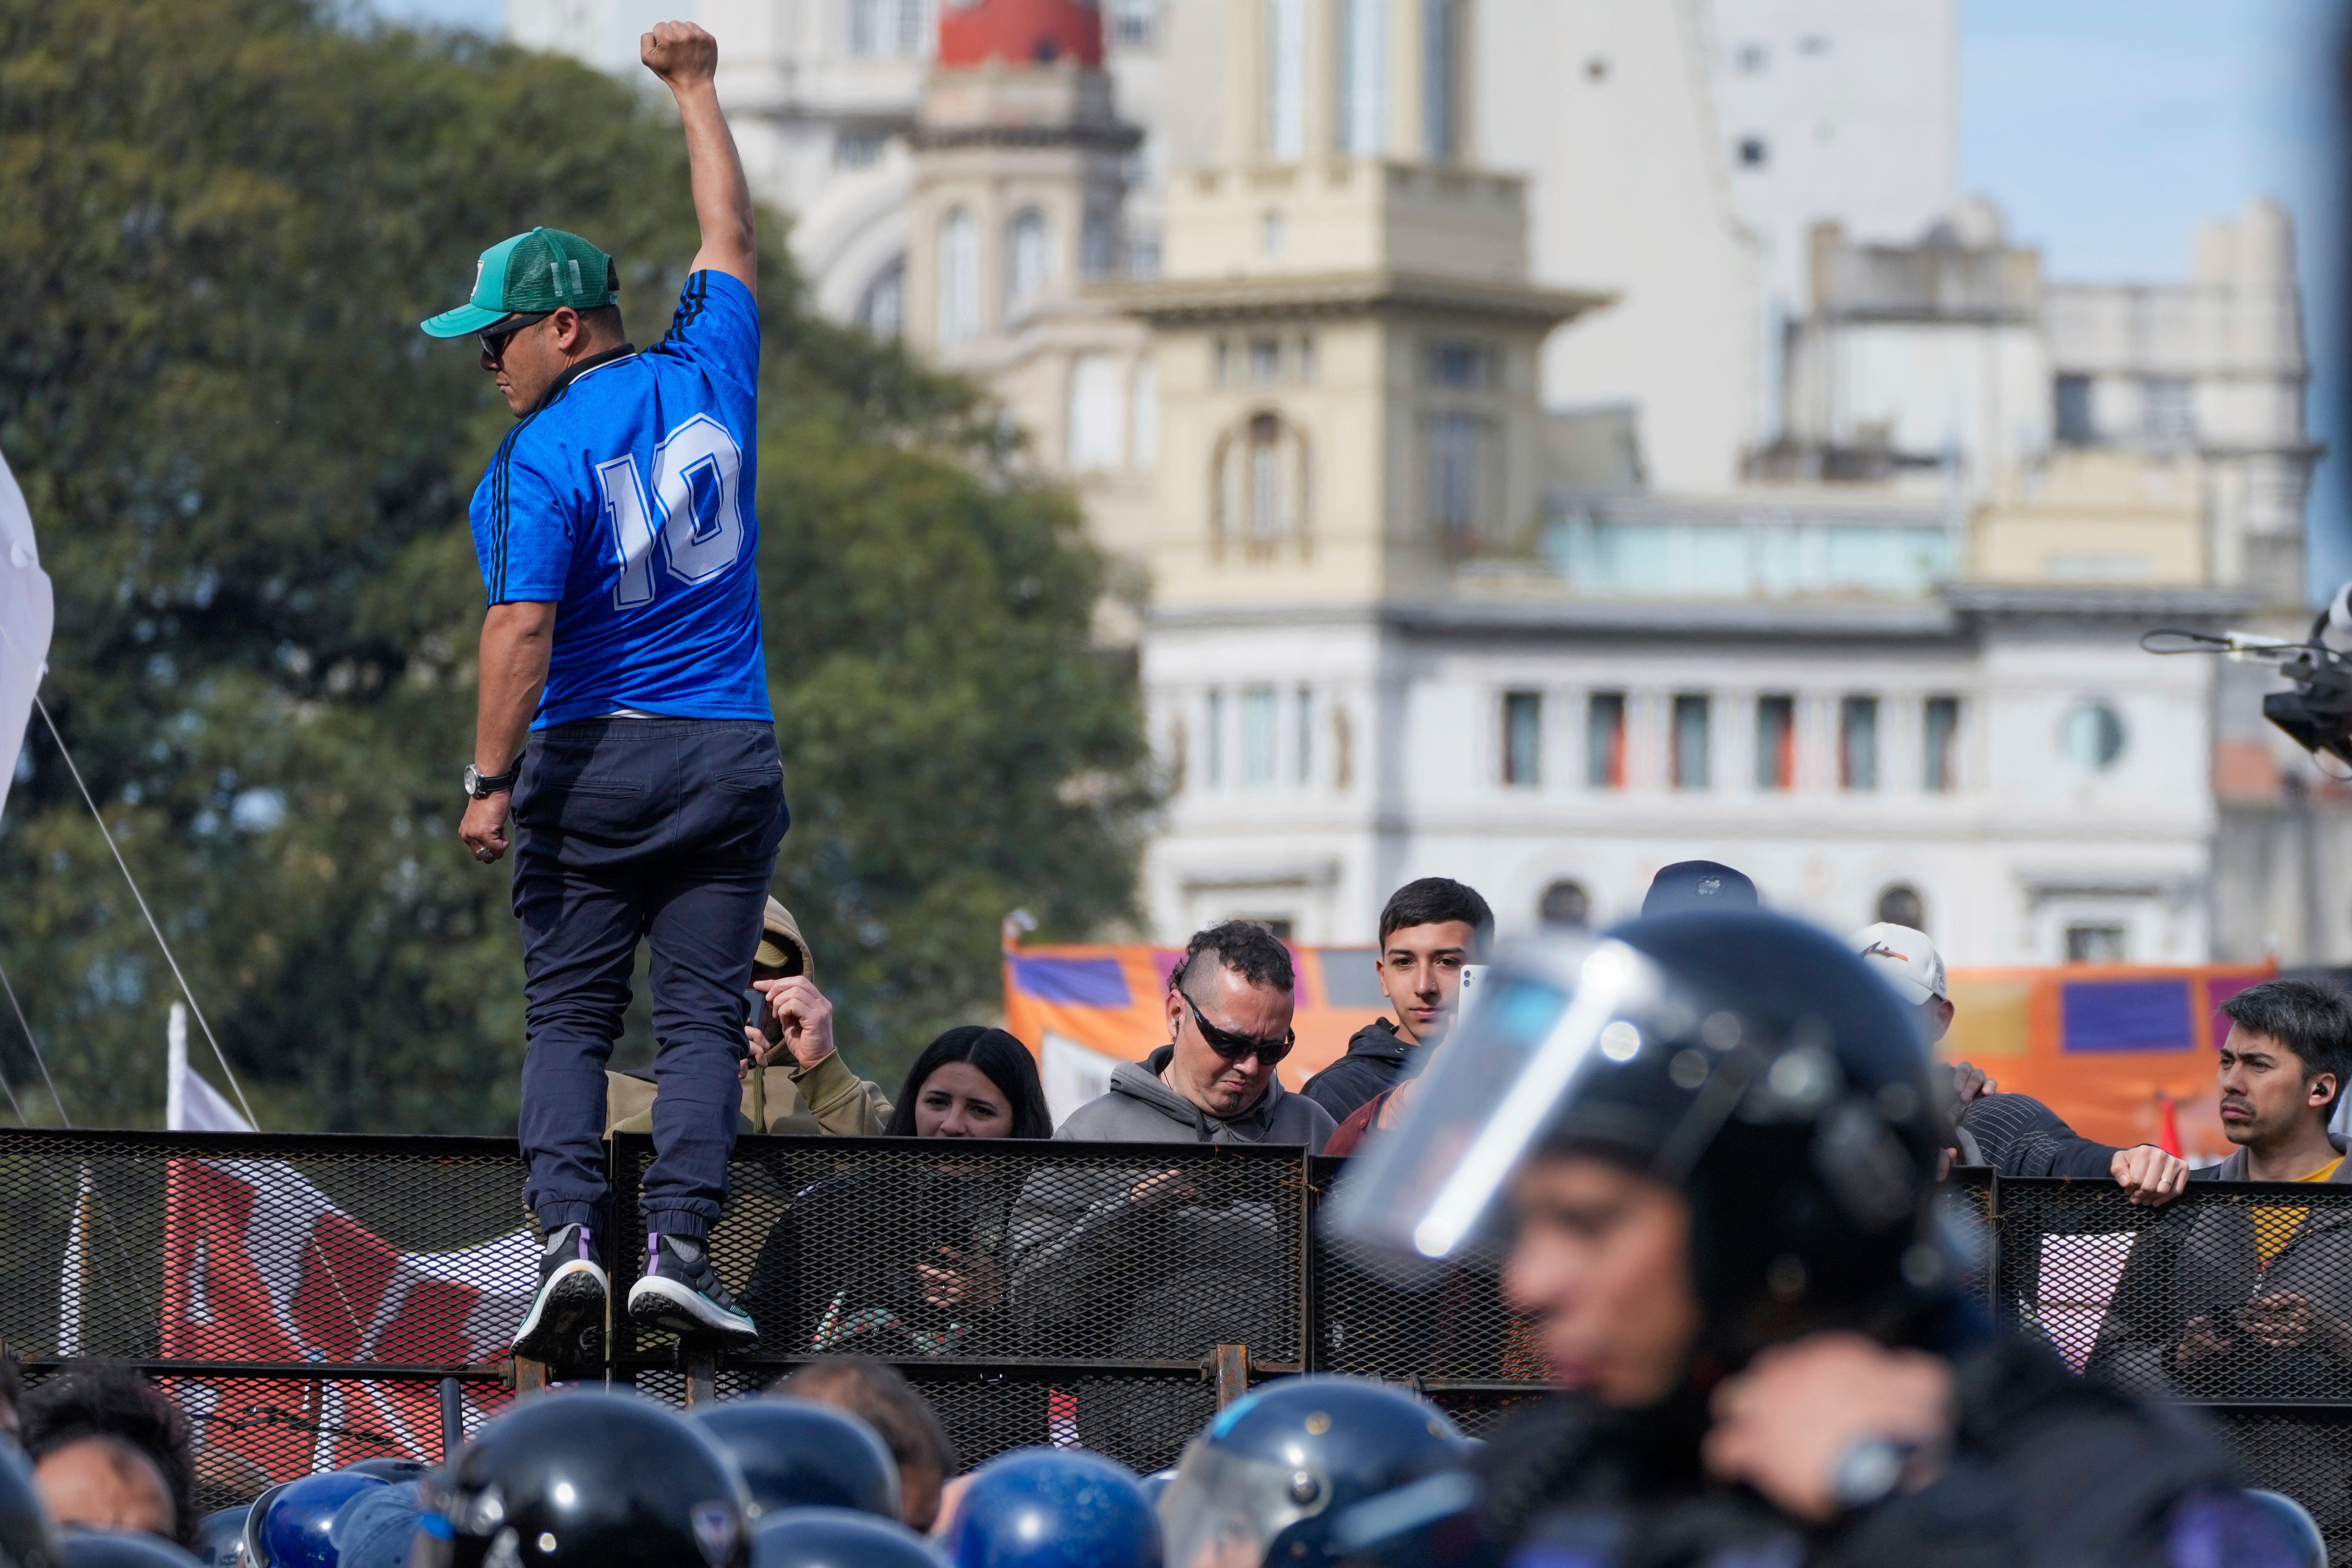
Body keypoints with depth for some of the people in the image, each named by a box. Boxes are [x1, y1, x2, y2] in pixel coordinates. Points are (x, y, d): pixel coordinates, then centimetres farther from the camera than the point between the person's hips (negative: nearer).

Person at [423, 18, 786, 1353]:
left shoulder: (539, 458, -9)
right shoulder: (705, 376, 4)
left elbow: (523, 629, -17)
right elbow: (731, 237, 21)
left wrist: (492, 781, -15)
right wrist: (696, 88, 32)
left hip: (591, 760, -3)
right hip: (731, 756, 3)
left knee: (569, 1015, 5)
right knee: (702, 1015, 1)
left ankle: (571, 1229, -11)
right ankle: (679, 1245, -11)